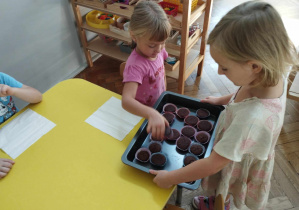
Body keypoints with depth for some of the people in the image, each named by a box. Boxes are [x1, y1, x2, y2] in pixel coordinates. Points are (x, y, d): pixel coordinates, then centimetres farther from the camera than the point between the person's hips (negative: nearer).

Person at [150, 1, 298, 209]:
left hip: (238, 167, -7)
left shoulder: (252, 119, -47)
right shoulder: (273, 75, -23)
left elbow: (213, 164, -35)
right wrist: (222, 100, 5)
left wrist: (170, 178, -24)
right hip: (241, 154, 7)